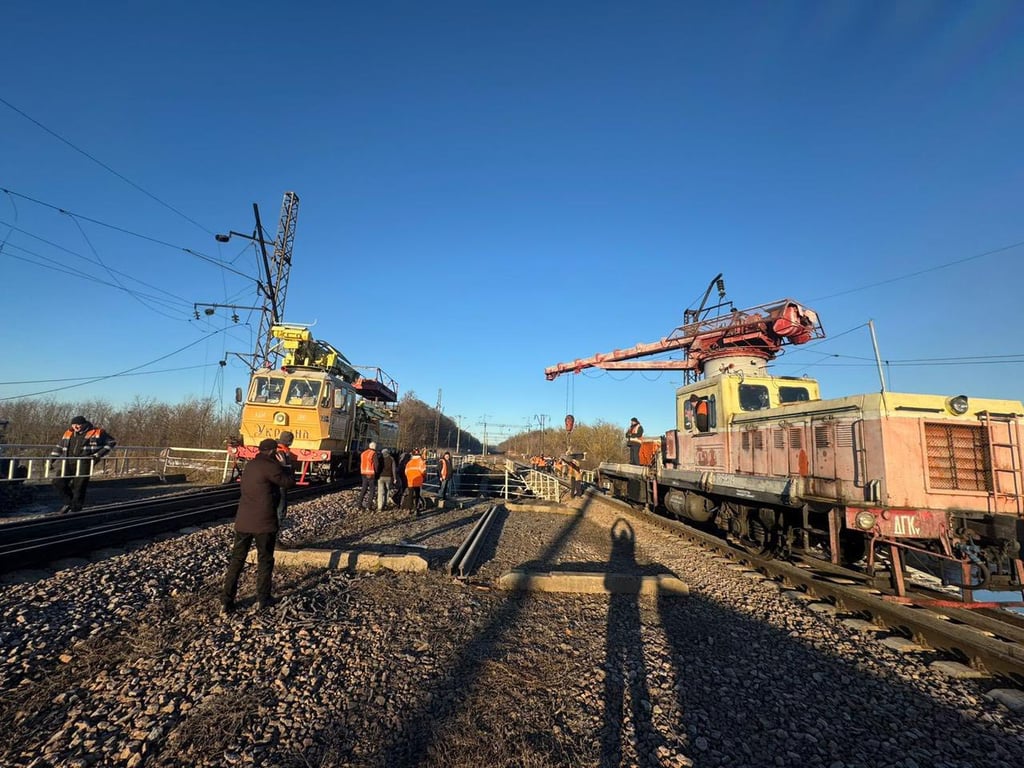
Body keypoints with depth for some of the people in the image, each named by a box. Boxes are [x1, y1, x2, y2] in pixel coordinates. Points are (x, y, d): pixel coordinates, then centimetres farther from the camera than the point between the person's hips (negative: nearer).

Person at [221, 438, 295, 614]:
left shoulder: (250, 465, 12)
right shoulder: (269, 466, -14)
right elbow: (289, 482, -8)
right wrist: (284, 466, 7)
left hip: (243, 521, 7)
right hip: (264, 522, -7)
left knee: (236, 560, 11)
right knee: (265, 560, 7)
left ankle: (226, 600, 13)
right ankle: (262, 599, 14)